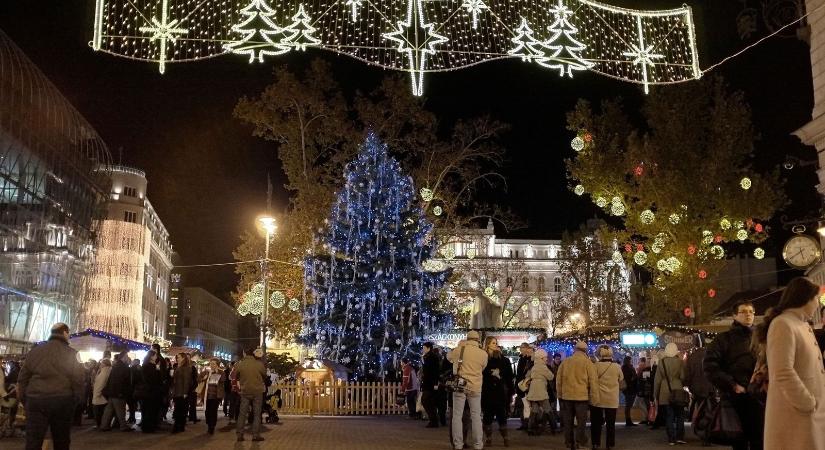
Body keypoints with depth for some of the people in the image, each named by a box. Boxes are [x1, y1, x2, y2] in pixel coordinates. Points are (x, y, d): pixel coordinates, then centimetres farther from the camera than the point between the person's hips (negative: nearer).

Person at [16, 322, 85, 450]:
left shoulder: (34, 351, 11)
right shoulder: (71, 353, 3)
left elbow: (22, 378, 11)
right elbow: (78, 380, -1)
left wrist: (24, 401, 17)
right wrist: (77, 400, 8)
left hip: (36, 400, 1)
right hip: (62, 401, -1)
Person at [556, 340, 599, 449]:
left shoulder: (565, 362, 4)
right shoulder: (587, 363, -6)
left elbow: (558, 379, 9)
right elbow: (593, 382, -7)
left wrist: (560, 394, 18)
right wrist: (594, 399, -2)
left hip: (567, 396, 3)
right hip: (581, 396, -3)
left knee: (568, 422, 12)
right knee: (581, 422, 5)